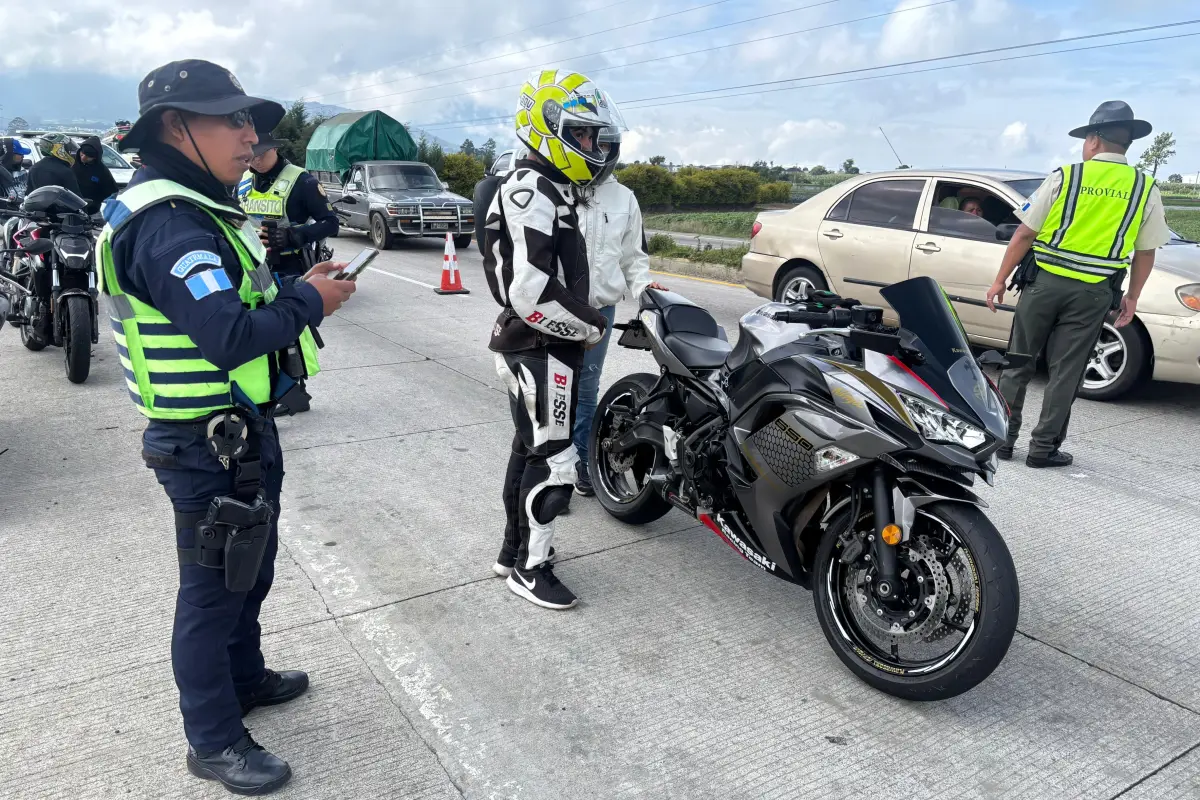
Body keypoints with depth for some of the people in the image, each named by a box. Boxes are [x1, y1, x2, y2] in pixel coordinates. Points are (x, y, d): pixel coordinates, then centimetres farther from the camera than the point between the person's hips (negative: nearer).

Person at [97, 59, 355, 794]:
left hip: (241, 431, 10)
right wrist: (307, 303, -20)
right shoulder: (169, 224, -22)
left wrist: (297, 289, 1)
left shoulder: (197, 212, 12)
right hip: (209, 446, -10)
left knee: (251, 569, 25)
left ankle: (244, 678, 46)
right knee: (214, 589, 5)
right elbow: (229, 336, -32)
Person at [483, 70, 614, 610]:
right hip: (542, 349, -11)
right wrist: (590, 326, -15)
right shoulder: (532, 191, -19)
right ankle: (529, 567, 13)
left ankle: (514, 549, 33)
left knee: (530, 449, 19)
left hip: (539, 345, 11)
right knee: (552, 461, -2)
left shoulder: (551, 188, 15)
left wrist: (584, 321, 12)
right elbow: (531, 292, -28)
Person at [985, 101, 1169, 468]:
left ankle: (1002, 437, 14)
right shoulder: (1145, 189, 3)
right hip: (1093, 292, 1)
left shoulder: (1064, 176, -3)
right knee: (1065, 372, 6)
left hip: (1045, 282, -1)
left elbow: (1024, 234, -4)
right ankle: (1043, 447, 9)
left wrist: (999, 281, 3)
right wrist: (1132, 298, 18)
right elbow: (1145, 253, 7)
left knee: (1018, 363, 10)